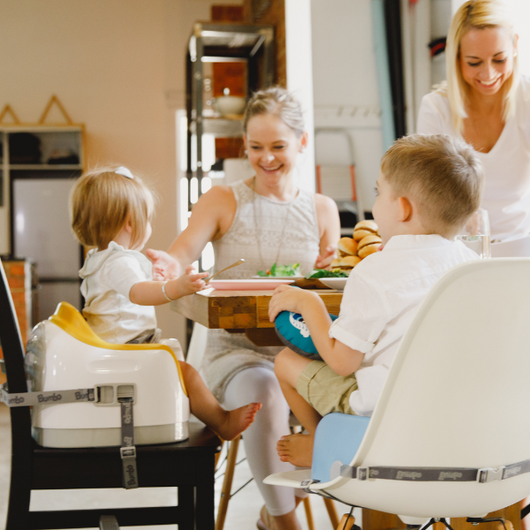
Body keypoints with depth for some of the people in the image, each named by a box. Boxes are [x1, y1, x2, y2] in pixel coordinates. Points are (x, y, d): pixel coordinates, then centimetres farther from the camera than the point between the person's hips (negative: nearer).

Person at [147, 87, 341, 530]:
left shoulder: (322, 210, 12)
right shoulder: (223, 202, 4)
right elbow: (183, 252, -13)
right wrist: (169, 266, -37)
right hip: (236, 348, -3)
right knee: (263, 393, -35)